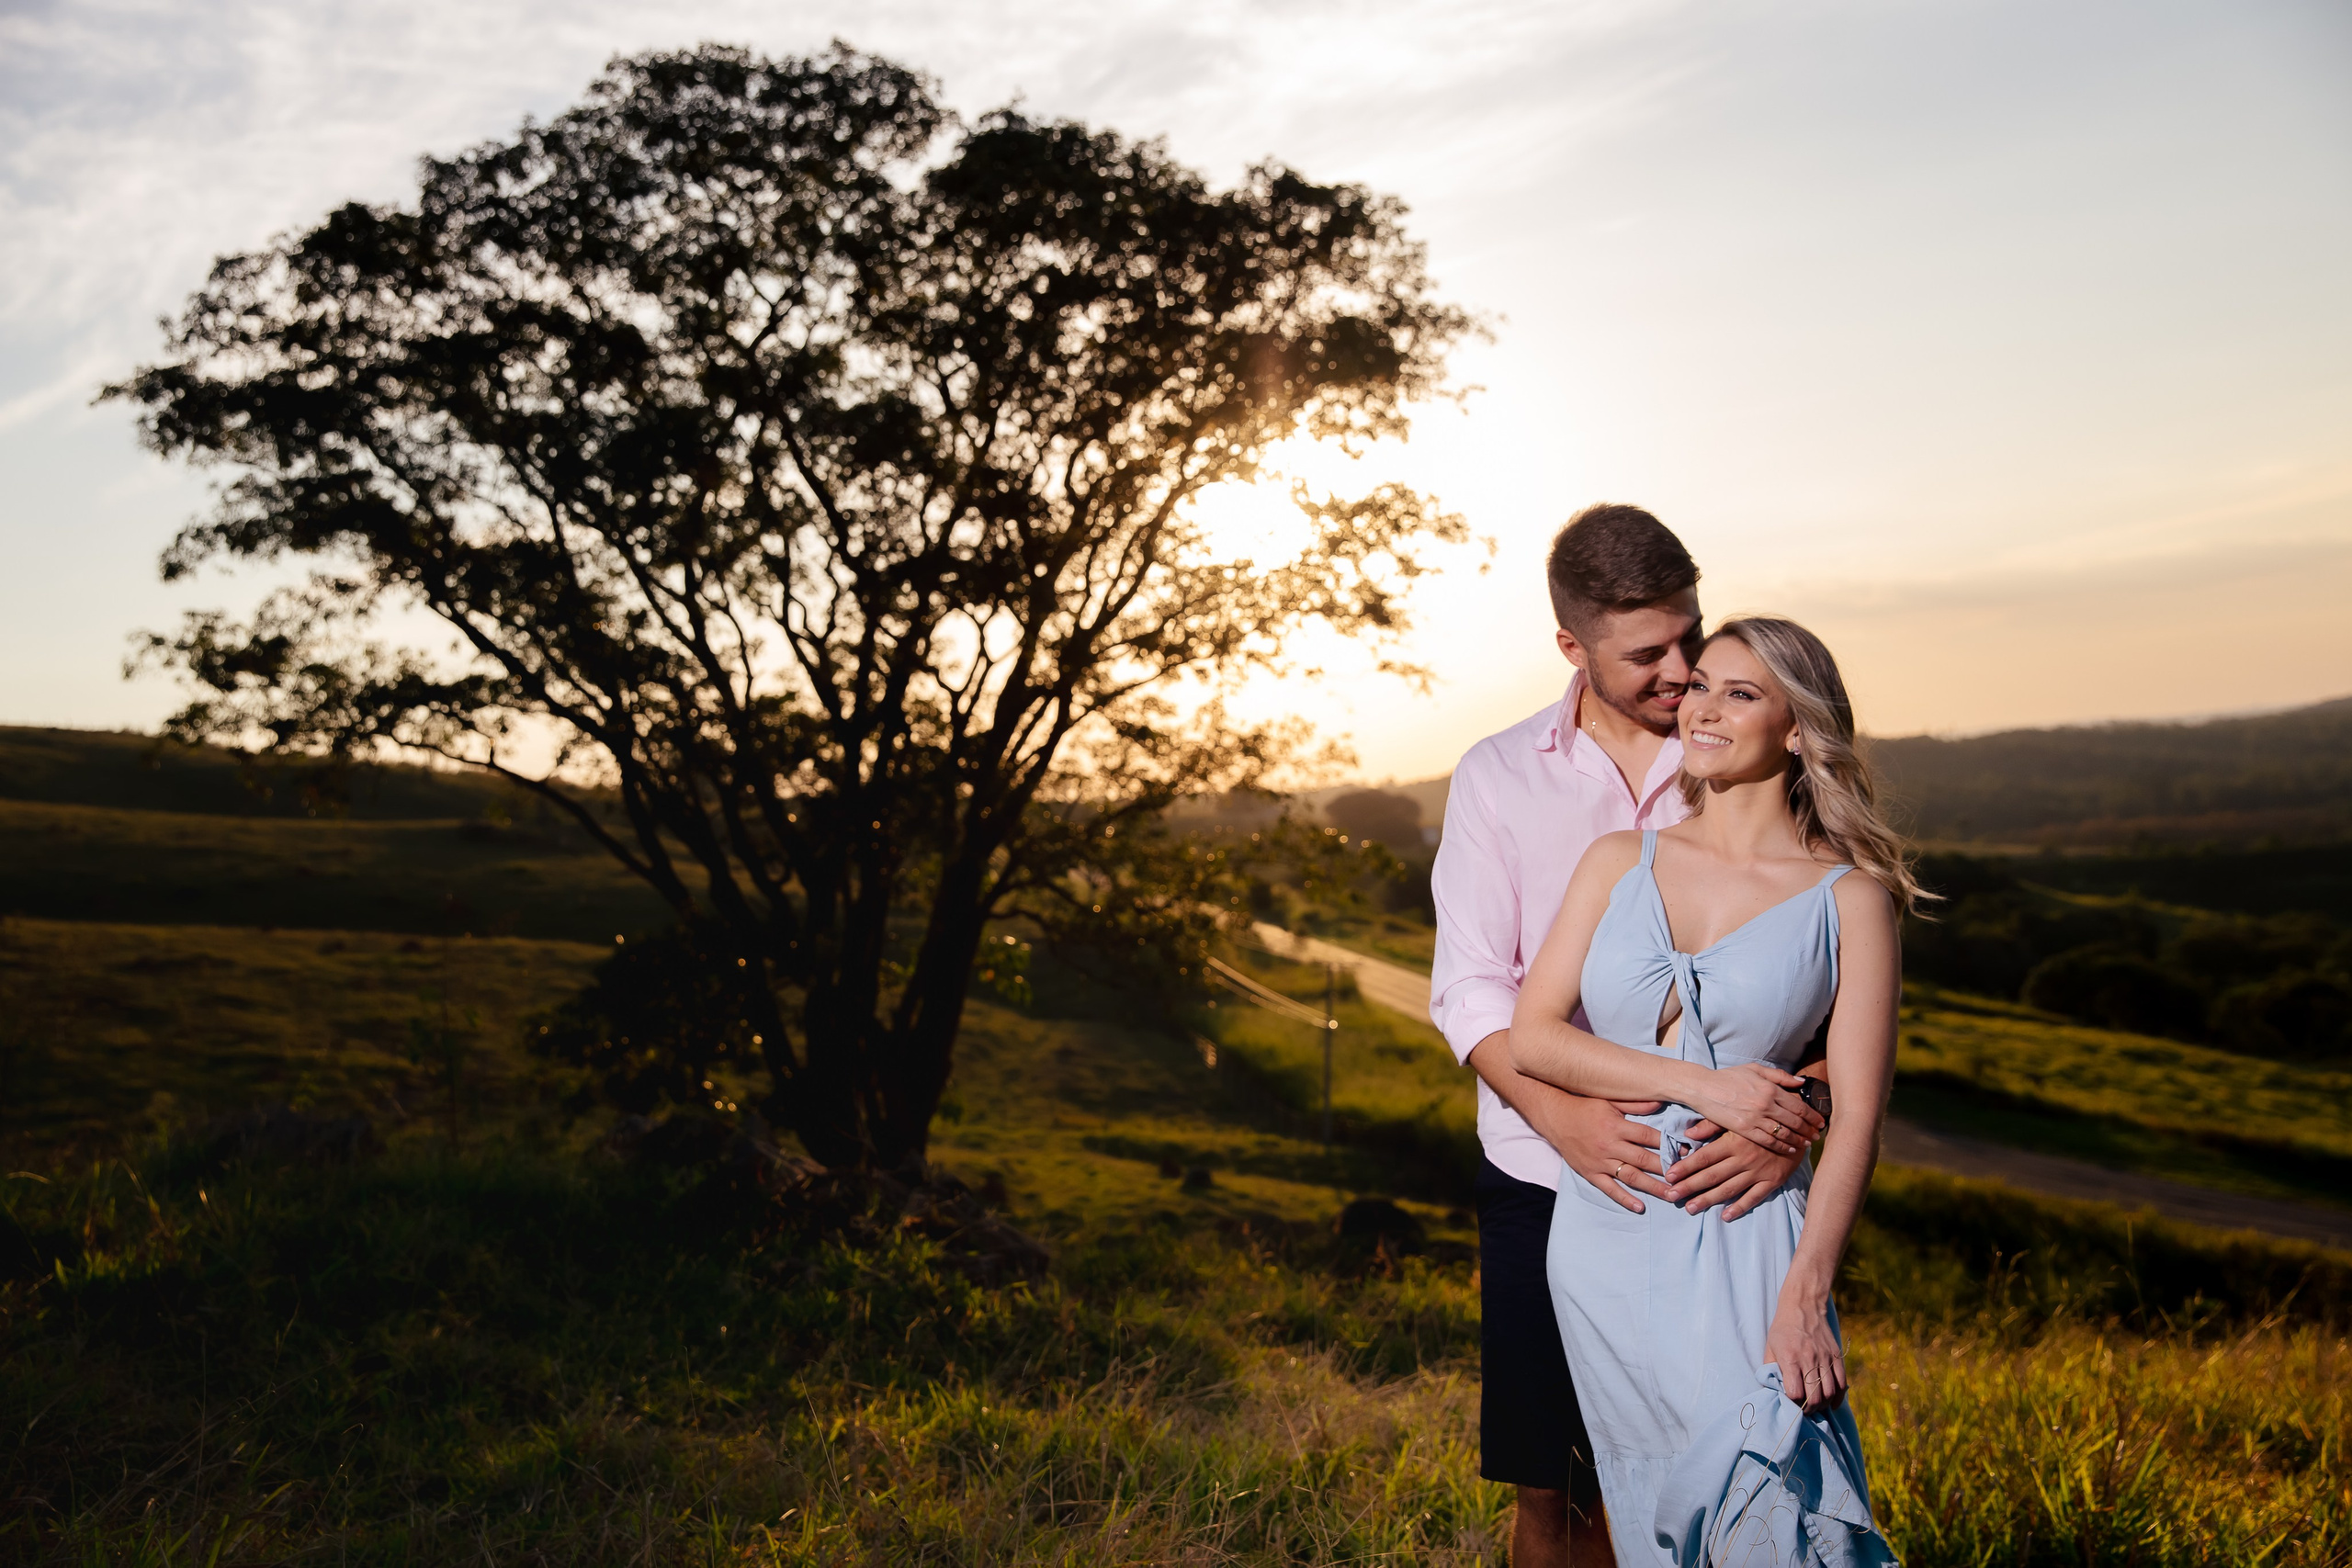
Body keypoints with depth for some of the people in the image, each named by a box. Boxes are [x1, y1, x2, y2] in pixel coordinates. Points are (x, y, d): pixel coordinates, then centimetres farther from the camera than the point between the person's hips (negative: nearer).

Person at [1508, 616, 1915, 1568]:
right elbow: (1531, 1036, 1)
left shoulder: (1849, 899, 1)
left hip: (1747, 1239, -2)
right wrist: (1700, 1086, -12)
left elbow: (1857, 1116, -5)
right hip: (1604, 1233, 3)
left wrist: (1805, 1295, -16)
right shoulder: (1620, 862, 8)